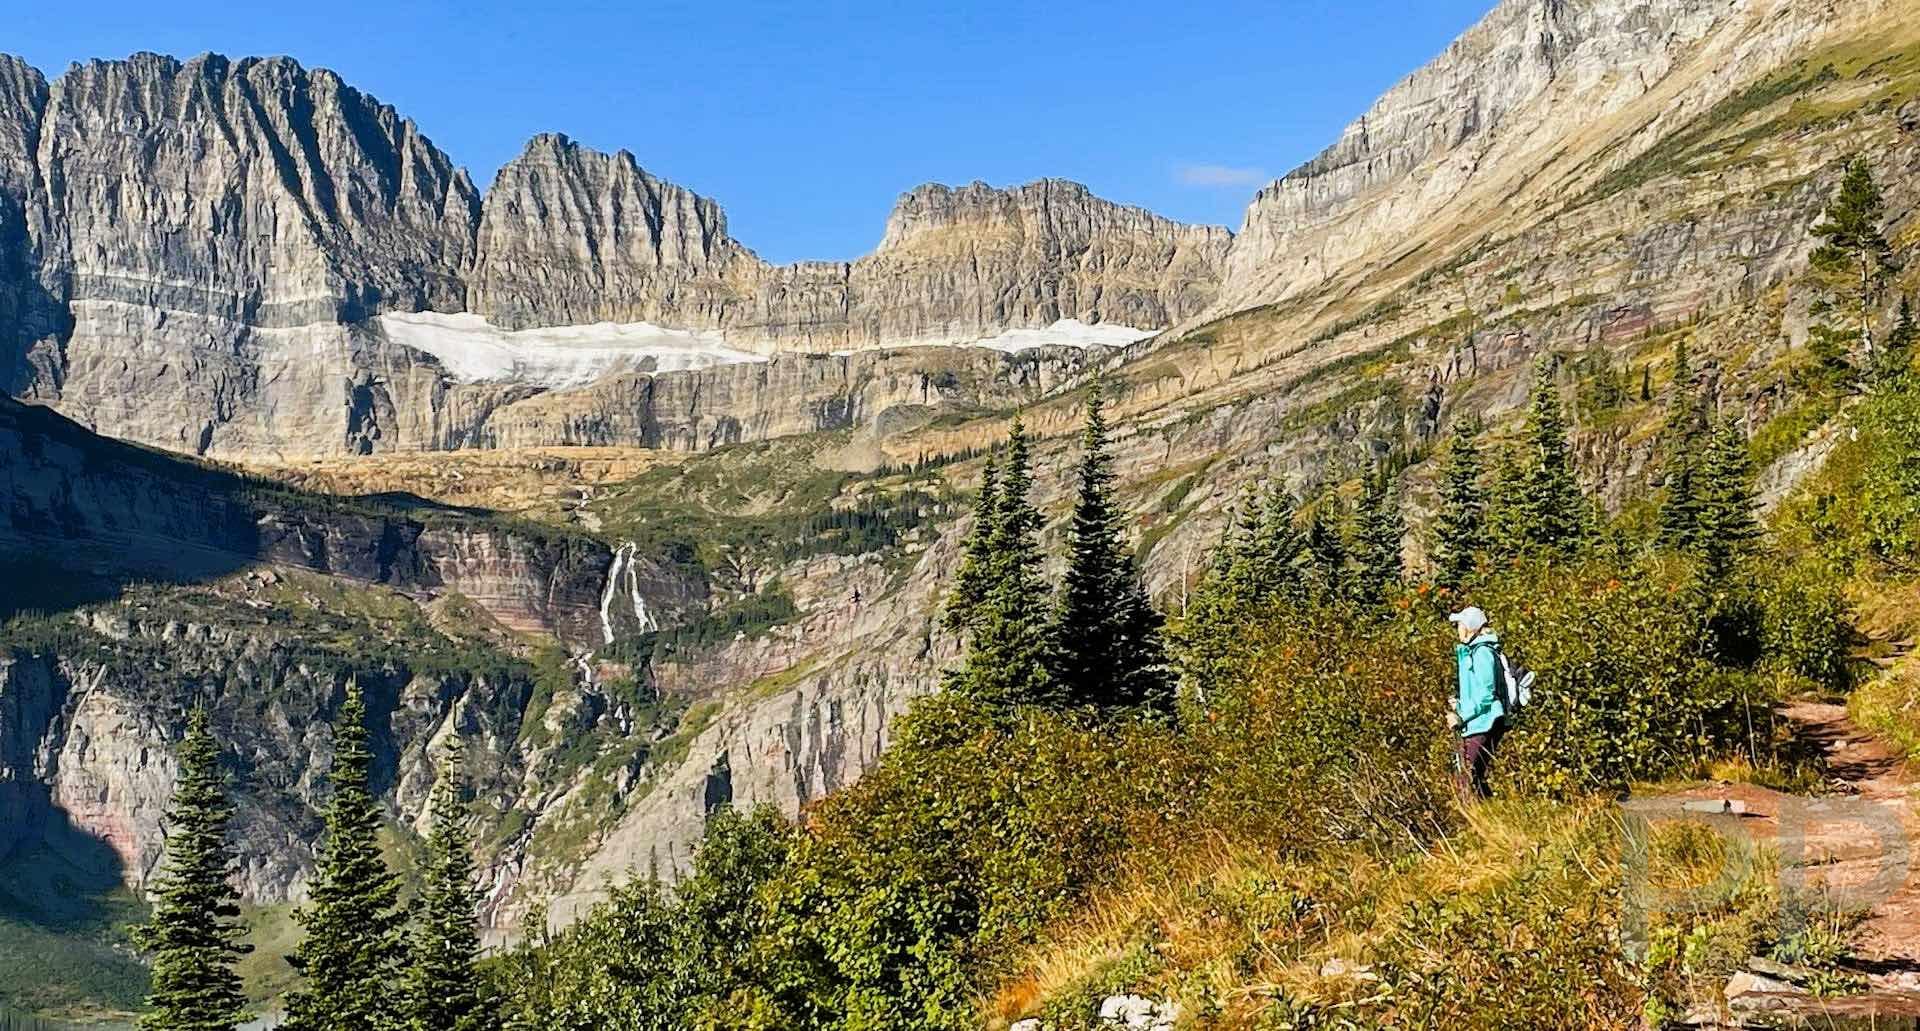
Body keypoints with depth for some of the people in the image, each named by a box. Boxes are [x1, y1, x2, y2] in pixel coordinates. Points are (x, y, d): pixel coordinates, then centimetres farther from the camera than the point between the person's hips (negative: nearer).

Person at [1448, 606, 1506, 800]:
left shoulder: (1483, 653, -12)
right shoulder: (1469, 652, 18)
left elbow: (1486, 694, -18)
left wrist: (1462, 716, -17)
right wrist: (1460, 703, 12)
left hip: (1482, 725, -10)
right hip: (1473, 726, 10)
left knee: (1470, 780, -11)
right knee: (1464, 778, 10)